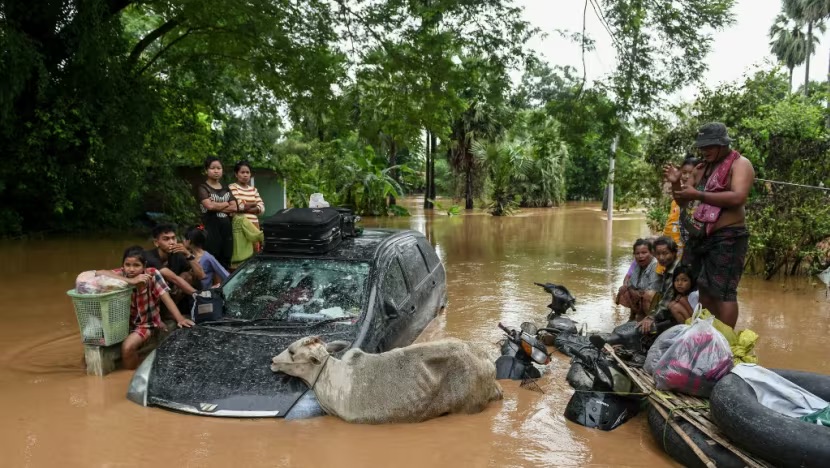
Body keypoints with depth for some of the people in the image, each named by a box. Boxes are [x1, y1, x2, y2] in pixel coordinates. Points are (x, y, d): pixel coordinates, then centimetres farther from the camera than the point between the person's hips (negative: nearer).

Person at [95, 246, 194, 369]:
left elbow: (166, 298, -21)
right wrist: (131, 281, -38)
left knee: (128, 346, -24)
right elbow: (98, 273, -31)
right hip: (125, 321, 3)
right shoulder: (121, 274, -14)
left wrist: (180, 319, -36)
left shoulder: (152, 274, -19)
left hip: (147, 322, -3)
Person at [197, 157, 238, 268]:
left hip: (226, 228, 6)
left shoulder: (226, 189, 17)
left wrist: (217, 207, -7)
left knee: (225, 262, 7)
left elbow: (234, 208, 4)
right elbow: (210, 206, -18)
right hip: (211, 229, -6)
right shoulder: (203, 188, 0)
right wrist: (226, 204, -2)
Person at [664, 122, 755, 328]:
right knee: (703, 289, 11)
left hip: (726, 238, -8)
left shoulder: (740, 164, -5)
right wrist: (676, 183, 0)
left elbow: (738, 197, -22)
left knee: (722, 291, -9)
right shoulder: (702, 168, 17)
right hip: (699, 237, 8)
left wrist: (699, 195, -23)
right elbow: (684, 202, 20)